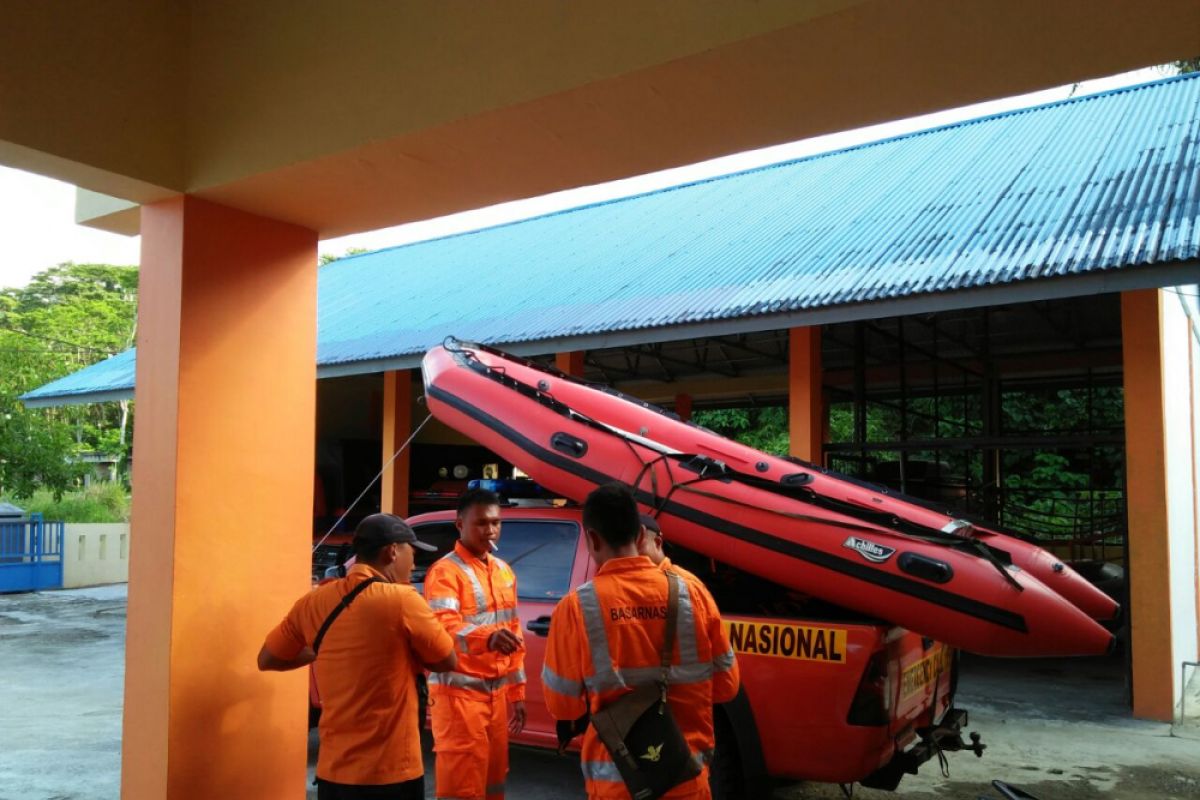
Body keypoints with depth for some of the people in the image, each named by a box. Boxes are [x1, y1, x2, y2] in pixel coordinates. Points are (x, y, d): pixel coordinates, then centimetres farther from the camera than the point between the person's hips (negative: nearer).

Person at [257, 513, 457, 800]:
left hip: (332, 770, 5)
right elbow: (447, 661, -2)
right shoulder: (402, 599, -15)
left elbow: (267, 659, 13)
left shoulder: (314, 602, -1)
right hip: (390, 773, -5)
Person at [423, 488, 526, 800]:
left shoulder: (505, 572, 13)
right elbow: (443, 627, -28)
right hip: (459, 691, -7)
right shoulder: (445, 572, -12)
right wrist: (486, 637, -46)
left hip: (498, 692, 7)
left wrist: (517, 691, 14)